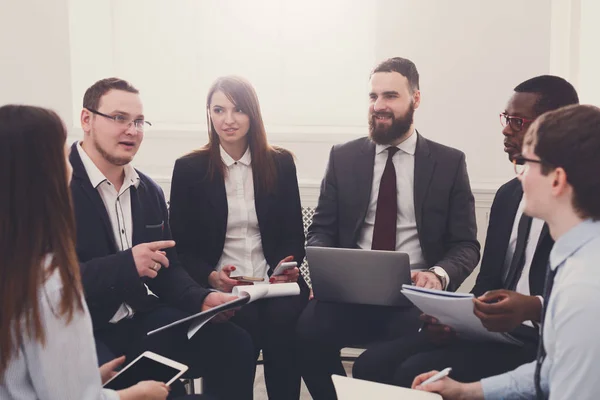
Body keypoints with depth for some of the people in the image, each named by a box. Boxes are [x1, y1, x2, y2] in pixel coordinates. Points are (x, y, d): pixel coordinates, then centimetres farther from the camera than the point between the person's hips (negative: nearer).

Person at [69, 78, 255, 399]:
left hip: (143, 321, 7)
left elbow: (167, 269, 14)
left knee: (234, 345, -6)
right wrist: (126, 265, -27)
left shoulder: (150, 190, 13)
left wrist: (202, 299, -6)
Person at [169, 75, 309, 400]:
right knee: (242, 325, -32)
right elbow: (181, 246, 4)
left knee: (283, 318, -30)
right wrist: (211, 277, -16)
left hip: (274, 283, 2)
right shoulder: (189, 168, 3)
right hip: (218, 287, -1)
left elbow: (293, 235, 11)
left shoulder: (281, 163, 8)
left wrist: (287, 268, -11)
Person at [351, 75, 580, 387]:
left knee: (416, 373, -25)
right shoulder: (508, 194, 17)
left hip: (542, 343, -7)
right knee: (372, 364, -10)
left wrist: (534, 307, -28)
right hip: (486, 329, 7)